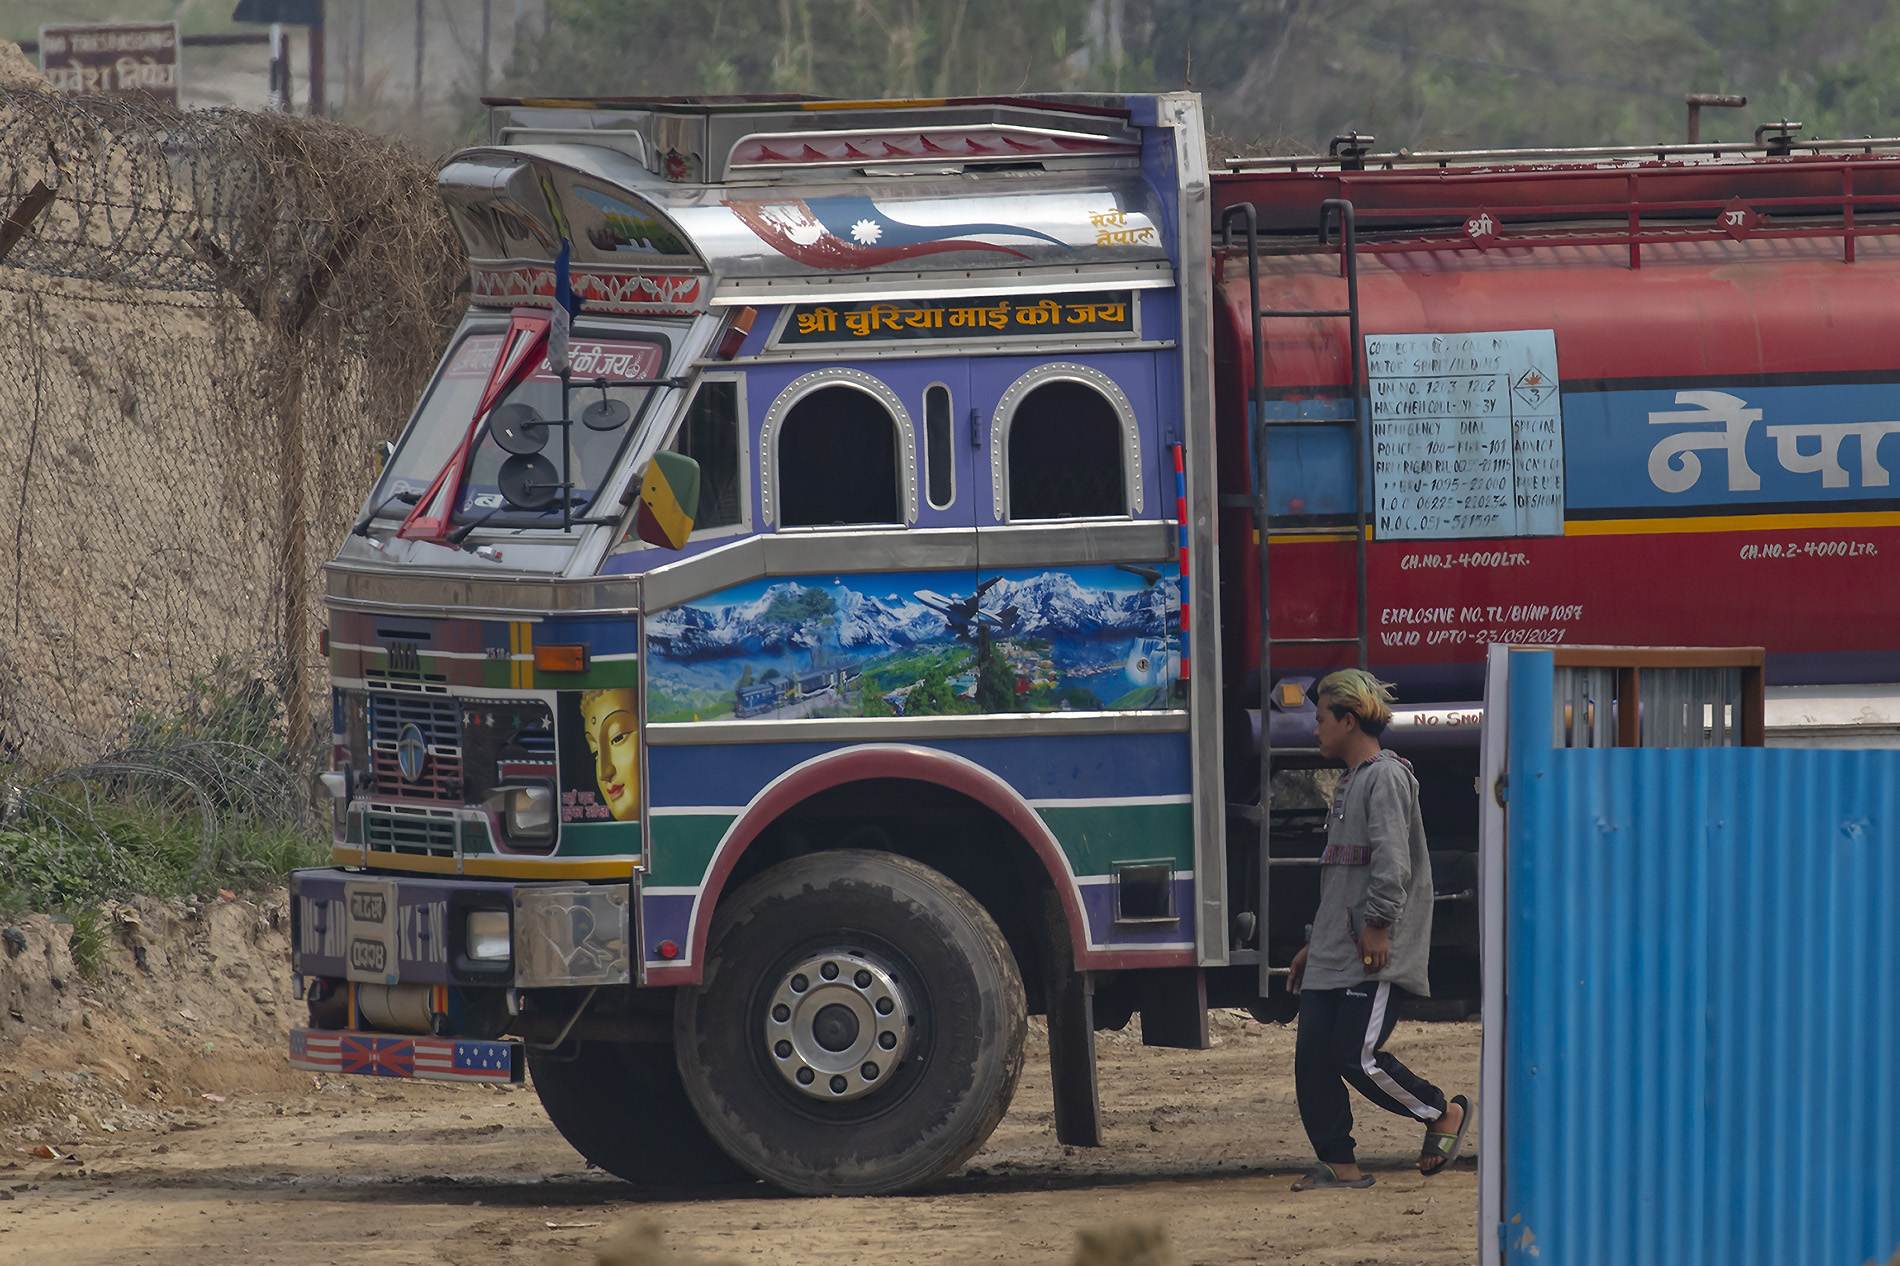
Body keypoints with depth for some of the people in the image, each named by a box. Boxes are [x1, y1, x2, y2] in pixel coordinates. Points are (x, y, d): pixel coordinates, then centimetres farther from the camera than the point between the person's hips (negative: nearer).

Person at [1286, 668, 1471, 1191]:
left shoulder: (1386, 777, -9)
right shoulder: (1349, 784, 22)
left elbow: (1391, 859, -19)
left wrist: (1377, 925, -24)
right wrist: (1315, 942, 27)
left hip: (1377, 956, -10)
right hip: (1334, 953, 10)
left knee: (1357, 1056, -12)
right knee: (1312, 1055, 0)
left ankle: (1444, 1113, 6)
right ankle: (1338, 1164, 3)